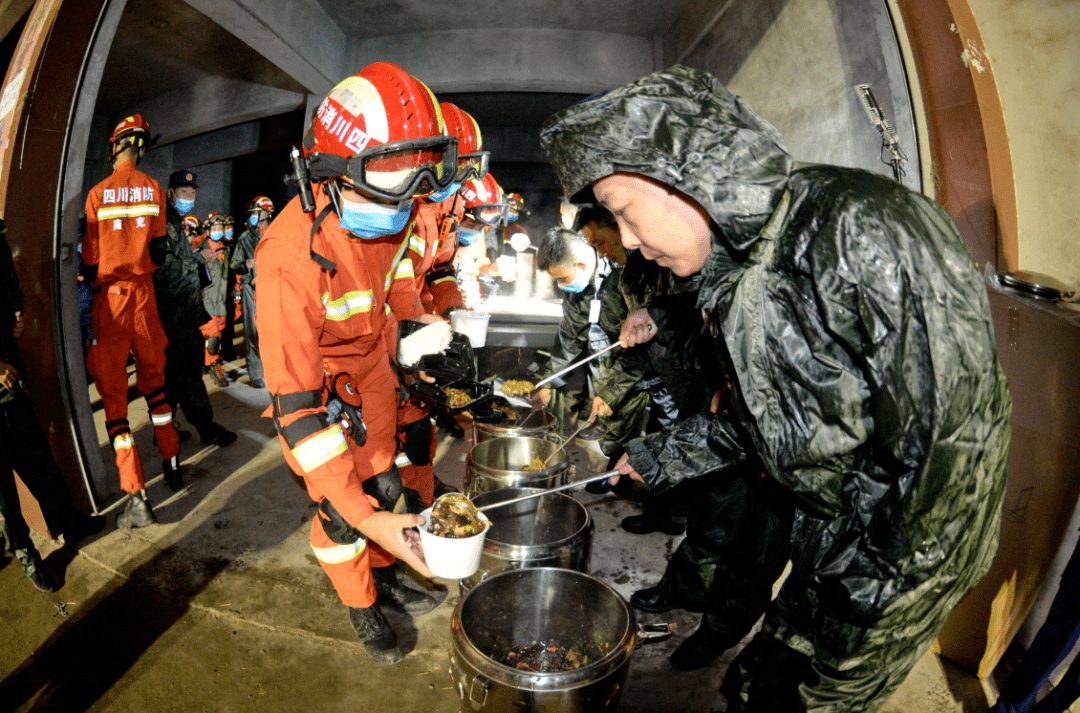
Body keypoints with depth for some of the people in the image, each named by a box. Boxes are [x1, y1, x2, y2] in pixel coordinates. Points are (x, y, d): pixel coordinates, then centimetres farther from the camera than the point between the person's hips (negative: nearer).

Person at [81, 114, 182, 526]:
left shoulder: (98, 193, -5)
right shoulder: (153, 189, 3)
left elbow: (90, 257, 0)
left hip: (109, 295, -3)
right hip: (144, 292, 3)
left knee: (113, 391, -1)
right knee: (153, 377, 19)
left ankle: (136, 497, -5)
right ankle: (172, 463, 26)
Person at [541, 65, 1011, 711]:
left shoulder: (861, 228, -28)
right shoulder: (735, 275, 0)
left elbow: (945, 432, -28)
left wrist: (867, 583, -19)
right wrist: (652, 460, 19)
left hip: (908, 560, -7)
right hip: (828, 546, 7)